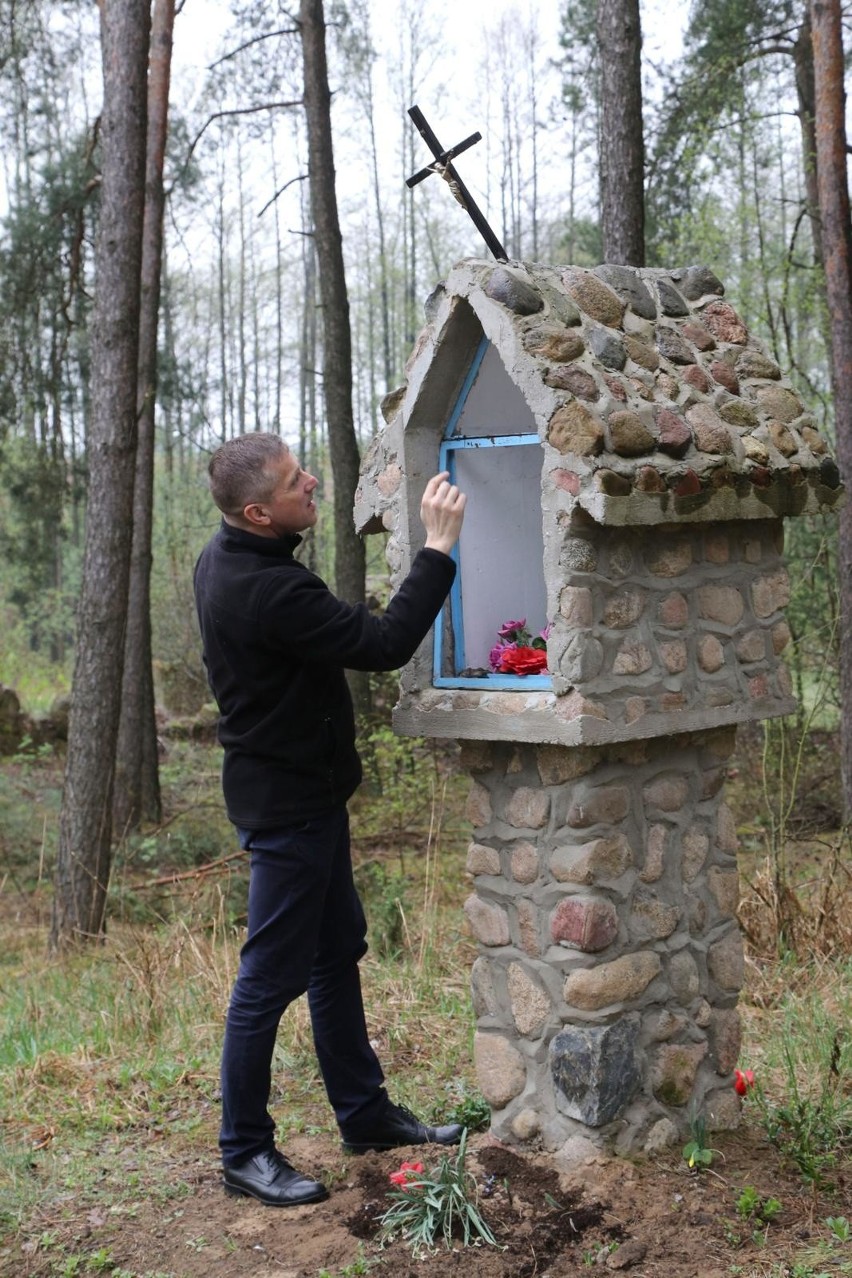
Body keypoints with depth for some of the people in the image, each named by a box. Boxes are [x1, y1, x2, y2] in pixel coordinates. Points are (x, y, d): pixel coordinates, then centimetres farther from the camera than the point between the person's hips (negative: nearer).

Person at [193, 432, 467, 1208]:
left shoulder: (227, 559, 3)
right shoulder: (266, 590, -29)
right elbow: (384, 644, -27)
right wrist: (438, 547, -22)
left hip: (303, 790, 10)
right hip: (286, 802, -10)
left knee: (337, 953, 18)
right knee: (273, 977, 0)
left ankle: (364, 1114, 31)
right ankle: (245, 1152, 13)